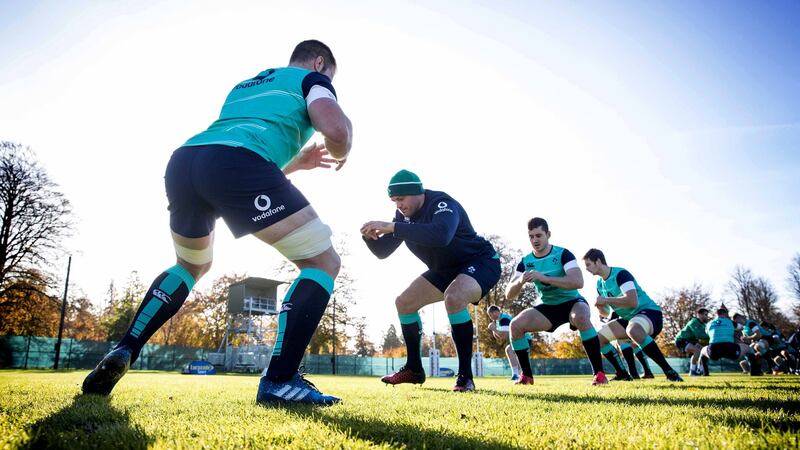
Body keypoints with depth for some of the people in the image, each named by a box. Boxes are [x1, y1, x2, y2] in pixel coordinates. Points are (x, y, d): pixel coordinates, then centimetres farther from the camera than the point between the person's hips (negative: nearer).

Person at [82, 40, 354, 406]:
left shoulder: (244, 85, 40)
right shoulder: (312, 79, 20)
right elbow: (337, 129, -2)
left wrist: (295, 162, 44)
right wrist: (339, 154, 21)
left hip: (183, 161, 8)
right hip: (236, 164, -8)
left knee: (191, 265, 33)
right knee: (323, 262, 2)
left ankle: (123, 352, 21)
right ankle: (279, 381, -8)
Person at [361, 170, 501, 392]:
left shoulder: (441, 204, -29)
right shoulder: (404, 214, -4)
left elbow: (441, 235, -52)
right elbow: (382, 252, -1)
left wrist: (391, 227, -51)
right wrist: (370, 236, -23)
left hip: (481, 261, -8)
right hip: (446, 268, 8)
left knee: (454, 298, -37)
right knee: (404, 303, 2)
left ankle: (465, 376, -24)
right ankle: (414, 369, 16)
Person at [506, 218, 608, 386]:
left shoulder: (563, 254, -18)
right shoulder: (525, 262, -6)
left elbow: (578, 282, -34)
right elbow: (509, 295, -9)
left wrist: (544, 278, -42)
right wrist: (520, 281, -33)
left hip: (572, 302, -4)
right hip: (548, 307, 4)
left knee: (581, 318, -38)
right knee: (516, 324, -16)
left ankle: (599, 373, -25)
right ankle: (526, 375, 0)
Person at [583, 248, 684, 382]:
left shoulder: (620, 274, -19)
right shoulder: (600, 283, 8)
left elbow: (633, 301, -31)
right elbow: (606, 312, 14)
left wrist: (606, 300, -25)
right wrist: (600, 306, -9)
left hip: (649, 311, -9)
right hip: (628, 318, 9)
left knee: (633, 330, -41)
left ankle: (669, 371, -31)